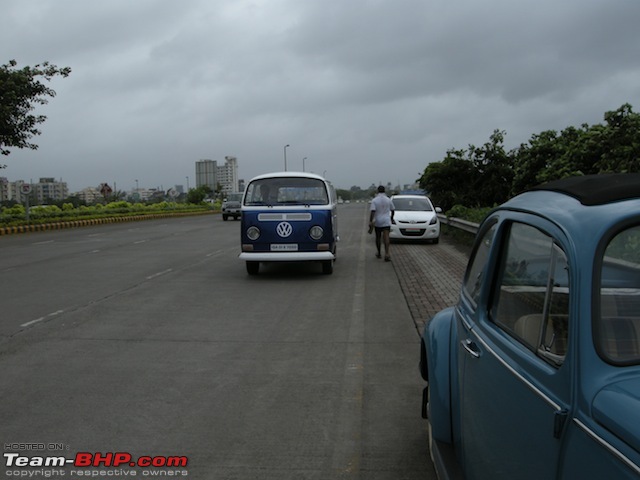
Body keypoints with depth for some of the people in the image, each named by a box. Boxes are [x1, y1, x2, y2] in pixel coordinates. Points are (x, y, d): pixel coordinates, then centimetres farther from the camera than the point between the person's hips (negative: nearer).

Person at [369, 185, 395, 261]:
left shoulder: (374, 200, -5)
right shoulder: (388, 200, 2)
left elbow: (372, 212, -15)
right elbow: (393, 210, 11)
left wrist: (370, 222, -16)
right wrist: (392, 218, 29)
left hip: (377, 222, 0)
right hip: (386, 221, 0)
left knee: (378, 238, 15)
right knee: (386, 238, -8)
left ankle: (378, 253, 28)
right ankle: (387, 254, -24)